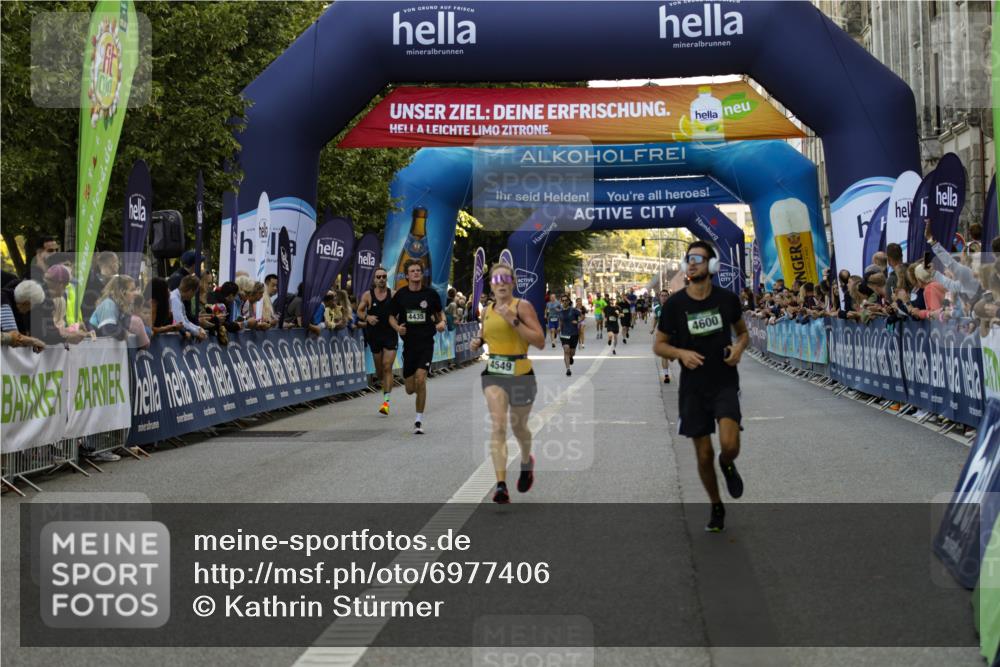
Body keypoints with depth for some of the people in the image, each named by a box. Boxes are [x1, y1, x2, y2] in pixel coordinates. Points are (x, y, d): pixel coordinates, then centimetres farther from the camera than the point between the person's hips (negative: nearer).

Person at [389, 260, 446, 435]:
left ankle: (419, 421, -5)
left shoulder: (431, 294, 0)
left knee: (420, 380, -18)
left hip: (426, 343, -2)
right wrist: (397, 327, -11)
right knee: (410, 389, 5)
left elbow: (440, 312, 14)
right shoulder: (400, 295, 2)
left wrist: (442, 322, -8)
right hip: (408, 343, 2)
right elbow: (391, 317, 10)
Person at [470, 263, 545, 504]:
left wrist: (514, 321, -23)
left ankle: (527, 462, 48)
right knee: (497, 426, -15)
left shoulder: (522, 306, -8)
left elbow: (540, 341, -16)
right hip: (493, 373, 3)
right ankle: (501, 486, -21)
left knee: (518, 427, 14)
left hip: (520, 373, -3)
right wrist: (478, 341, 5)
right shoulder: (487, 311, 9)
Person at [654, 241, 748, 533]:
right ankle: (716, 508, 28)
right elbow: (659, 345, 3)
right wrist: (681, 353, -17)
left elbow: (743, 332, 13)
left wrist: (739, 347, -9)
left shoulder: (727, 299, -3)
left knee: (730, 445, -20)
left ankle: (727, 465, 18)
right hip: (693, 387, 1)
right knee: (704, 455, 5)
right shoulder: (675, 304, -5)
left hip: (725, 383, -1)